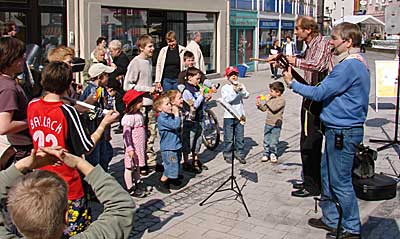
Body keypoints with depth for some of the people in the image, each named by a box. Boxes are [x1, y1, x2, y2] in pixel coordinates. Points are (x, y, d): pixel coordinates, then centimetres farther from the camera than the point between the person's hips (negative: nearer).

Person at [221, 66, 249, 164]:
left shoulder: (241, 86, 8)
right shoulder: (225, 88, -2)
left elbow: (246, 96, -7)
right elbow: (226, 100, -16)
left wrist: (242, 90, -25)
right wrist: (234, 91, -24)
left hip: (239, 116, 3)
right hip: (229, 116, -3)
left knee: (240, 137, 8)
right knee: (229, 138, 3)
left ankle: (240, 154, 20)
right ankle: (228, 155, 15)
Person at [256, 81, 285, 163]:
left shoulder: (281, 100, -12)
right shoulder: (271, 98, 8)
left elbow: (274, 108, -25)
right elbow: (264, 109, 12)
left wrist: (267, 101, -20)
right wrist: (259, 105, -6)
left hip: (276, 124, -6)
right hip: (268, 123, 6)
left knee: (274, 141, 0)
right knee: (266, 140, 10)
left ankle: (273, 154, 16)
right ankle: (266, 154, 20)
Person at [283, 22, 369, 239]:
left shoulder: (348, 66, -20)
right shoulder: (358, 63, 14)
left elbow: (319, 93, -19)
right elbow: (329, 91, 15)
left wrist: (292, 83, -7)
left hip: (342, 133, -10)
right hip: (339, 130, 10)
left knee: (340, 182, 0)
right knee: (327, 175, 18)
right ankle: (331, 219, 31)